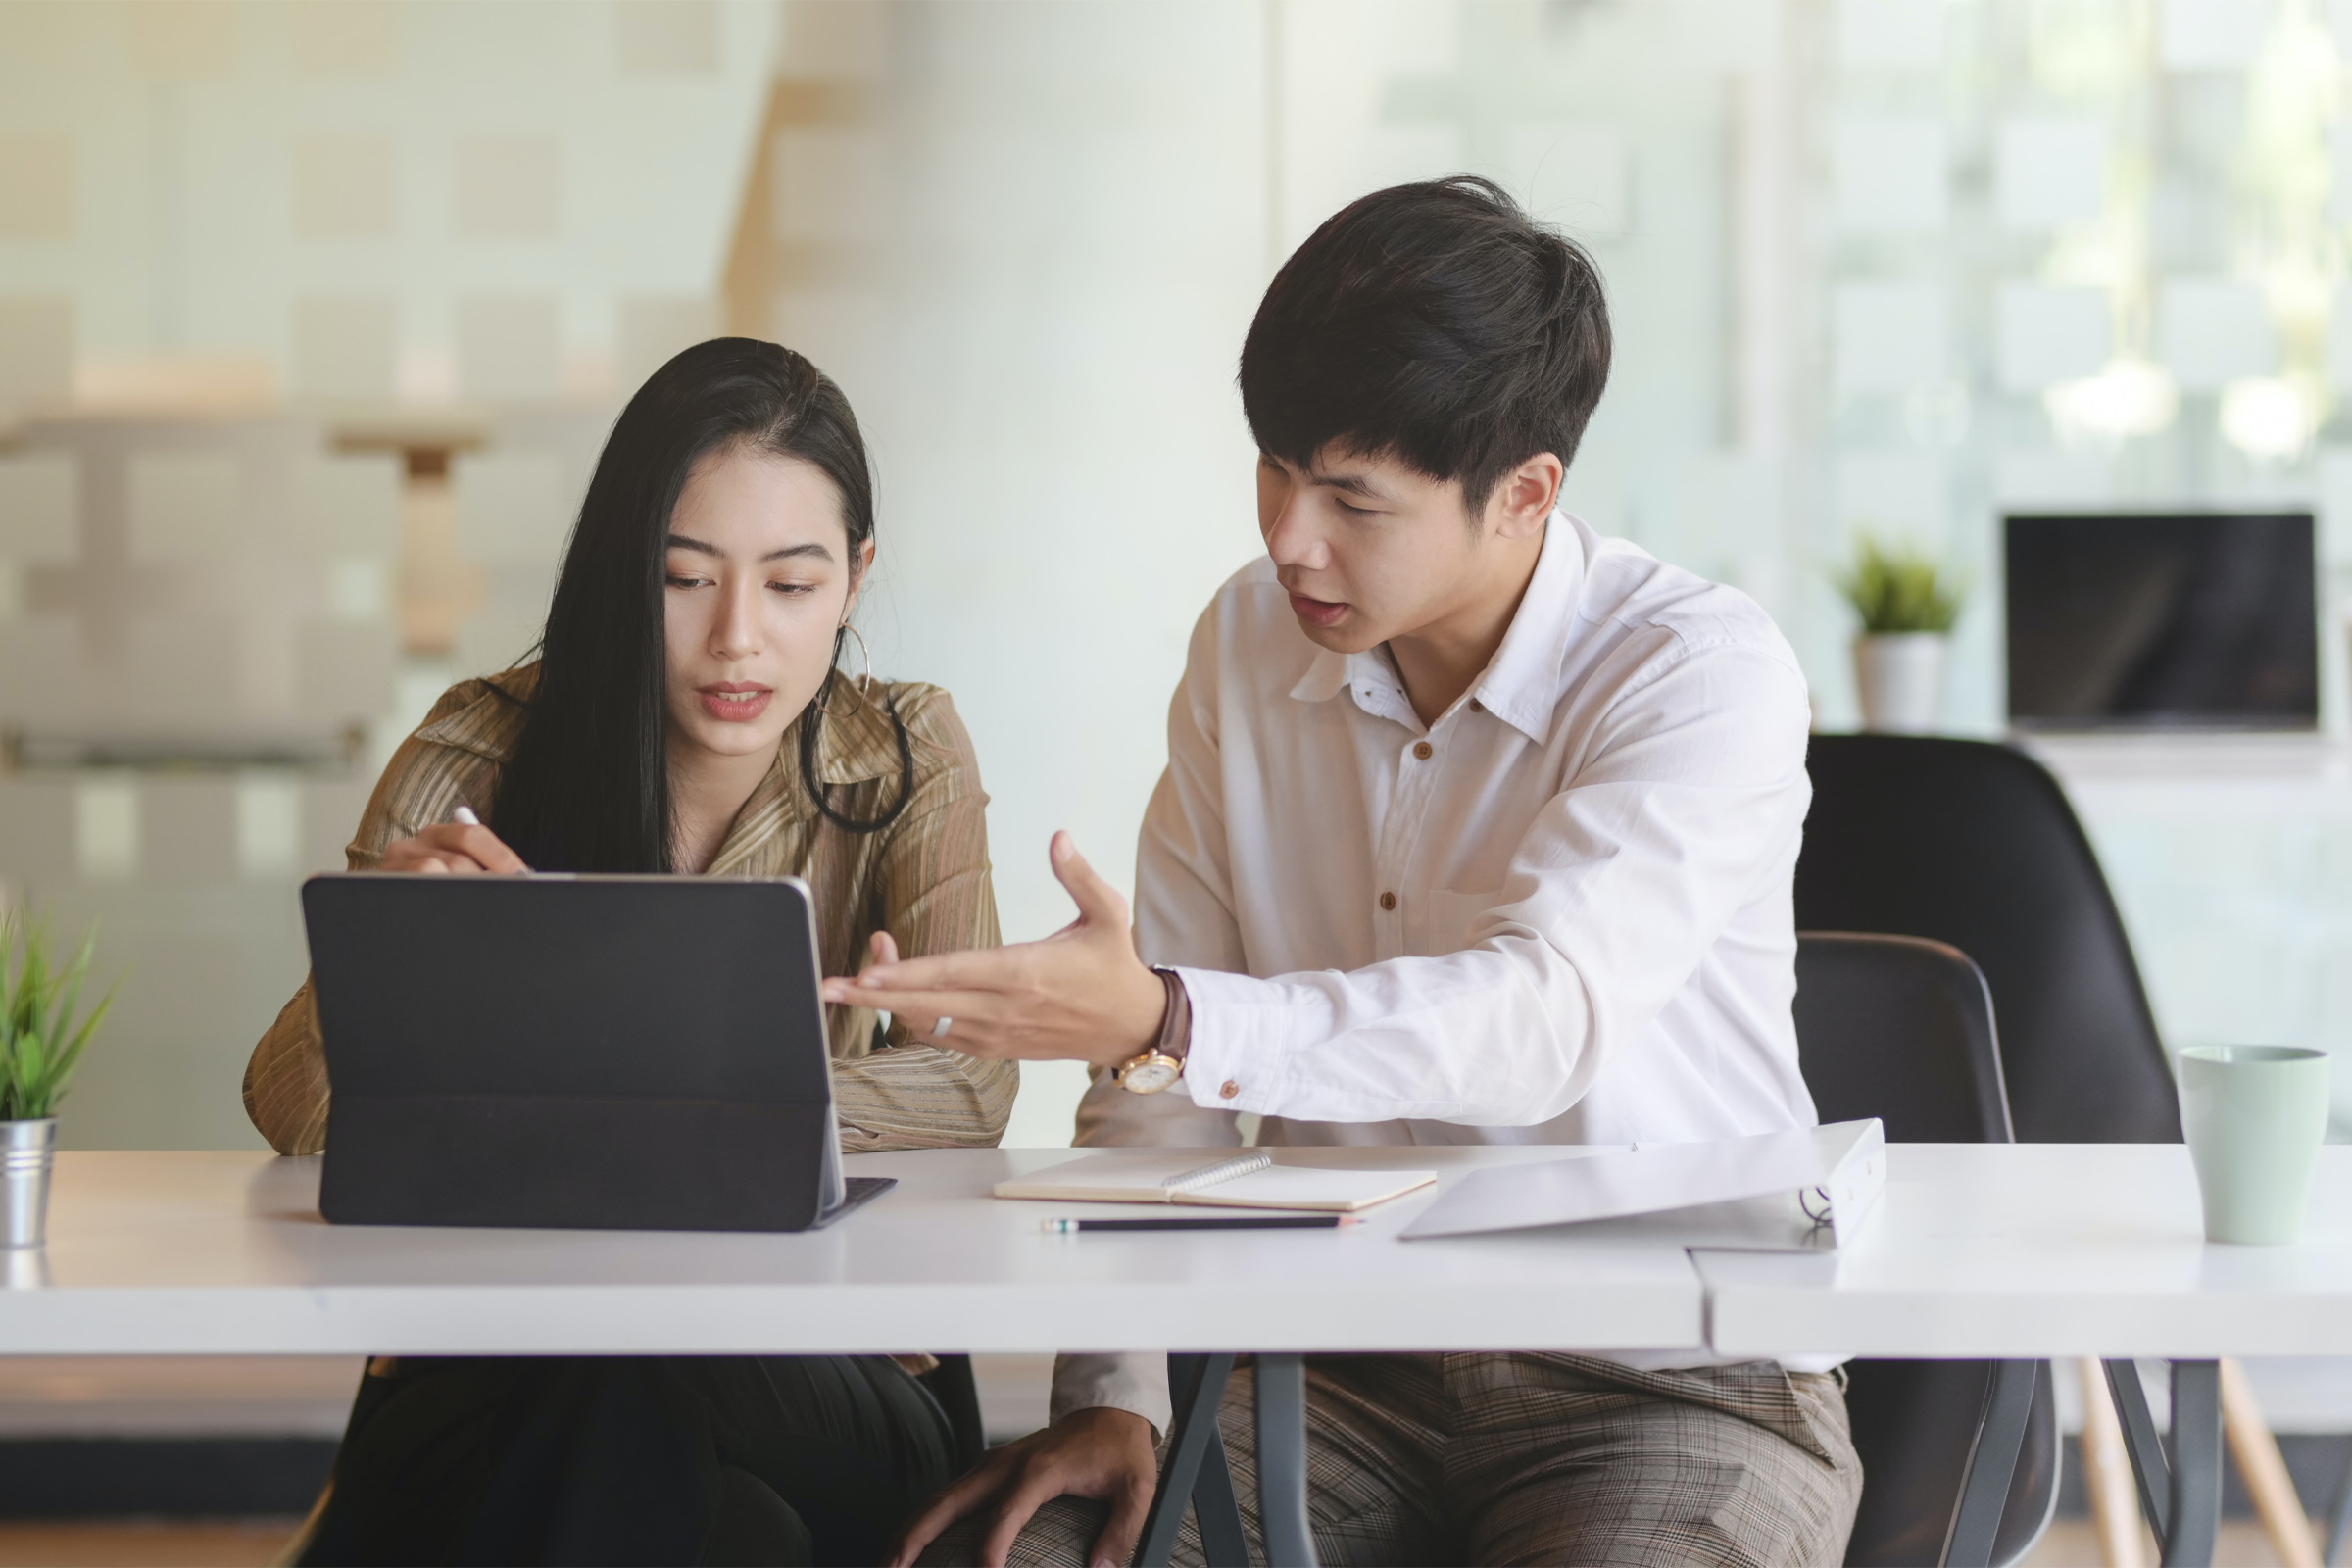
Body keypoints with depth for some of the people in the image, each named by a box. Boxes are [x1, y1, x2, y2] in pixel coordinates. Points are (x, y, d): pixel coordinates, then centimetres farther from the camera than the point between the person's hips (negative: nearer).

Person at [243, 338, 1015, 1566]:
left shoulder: (902, 758, 1)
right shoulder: (485, 750, -1)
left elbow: (969, 1088, -10)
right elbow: (294, 1111, -6)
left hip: (812, 1383, 1)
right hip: (489, 1370, -1)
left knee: (633, 1399, -35)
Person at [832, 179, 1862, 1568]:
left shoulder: (1705, 675, -13)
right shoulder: (1249, 647, 5)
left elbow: (1541, 1018, -28)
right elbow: (1168, 1080, 6)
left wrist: (1166, 1021, -40)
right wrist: (1116, 1395, -8)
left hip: (1677, 1385, -3)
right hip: (1344, 1369, 4)